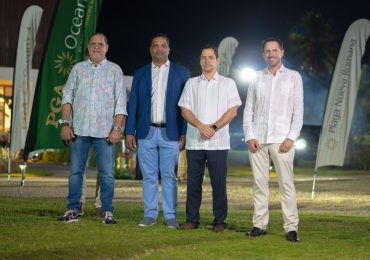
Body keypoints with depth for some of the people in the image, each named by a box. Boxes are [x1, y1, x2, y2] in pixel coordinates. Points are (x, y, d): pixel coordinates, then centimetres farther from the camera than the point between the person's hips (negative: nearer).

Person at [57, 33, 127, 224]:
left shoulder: (115, 70, 6)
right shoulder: (78, 69, 11)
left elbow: (121, 103, 3)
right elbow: (67, 97, 8)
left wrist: (118, 128, -6)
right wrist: (65, 124, -2)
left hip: (105, 132, -1)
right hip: (79, 129, 2)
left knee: (107, 173, -1)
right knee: (76, 171, 3)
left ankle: (108, 212, 5)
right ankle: (72, 210, 9)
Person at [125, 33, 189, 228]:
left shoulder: (180, 73, 8)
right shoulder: (140, 74, 12)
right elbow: (133, 104, 10)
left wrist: (184, 133, -5)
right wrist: (129, 132, 2)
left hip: (170, 133, -2)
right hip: (146, 132, 2)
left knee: (169, 176, 0)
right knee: (149, 176, 4)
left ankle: (171, 216, 4)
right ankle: (150, 215, 9)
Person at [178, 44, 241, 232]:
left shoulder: (228, 83, 8)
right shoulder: (191, 83, 13)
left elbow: (232, 111, -1)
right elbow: (185, 110, 5)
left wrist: (214, 127, -12)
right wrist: (201, 126, -11)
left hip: (218, 142, -2)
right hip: (194, 141, 2)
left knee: (219, 183, -2)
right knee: (193, 182, 2)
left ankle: (219, 221, 4)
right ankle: (192, 220, 9)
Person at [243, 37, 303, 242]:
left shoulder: (293, 77, 7)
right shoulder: (257, 78, 13)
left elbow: (298, 111, 3)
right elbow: (248, 109, 11)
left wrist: (291, 137, -8)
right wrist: (249, 136, -1)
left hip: (282, 140, -2)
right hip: (257, 140, 2)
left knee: (287, 183, -5)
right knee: (259, 184, 2)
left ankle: (291, 227, -4)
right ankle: (259, 225, 7)